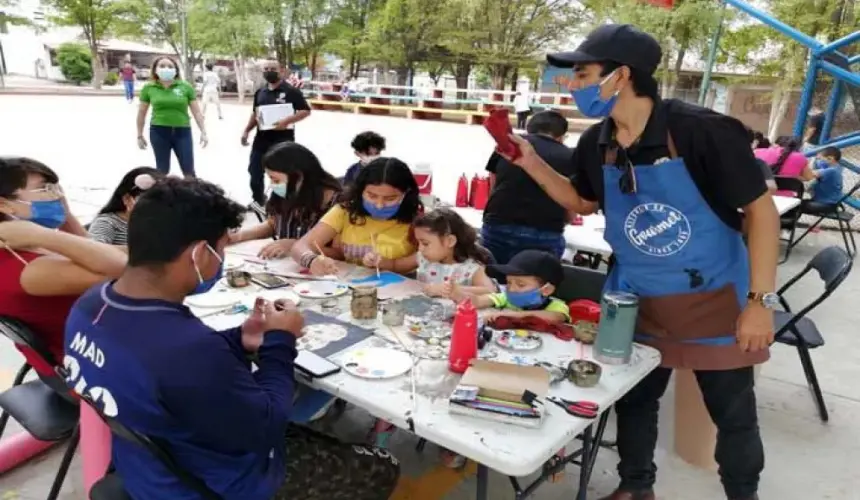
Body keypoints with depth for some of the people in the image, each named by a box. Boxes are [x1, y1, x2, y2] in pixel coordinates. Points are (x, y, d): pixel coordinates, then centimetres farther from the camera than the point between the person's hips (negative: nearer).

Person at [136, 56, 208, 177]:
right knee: (162, 170, 11)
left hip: (182, 131, 0)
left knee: (189, 170, 2)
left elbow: (196, 112, 0)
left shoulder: (185, 87, -2)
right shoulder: (148, 88, -1)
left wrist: (203, 132, -6)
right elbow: (142, 113, 8)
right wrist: (139, 135, 11)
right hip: (158, 132, 1)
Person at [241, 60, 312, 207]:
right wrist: (246, 131, 10)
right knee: (255, 171, 13)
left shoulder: (291, 91, -7)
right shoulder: (260, 92, 11)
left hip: (283, 139, -6)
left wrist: (286, 121, -24)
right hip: (261, 138, 6)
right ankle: (259, 201, 34)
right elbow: (255, 114, 20)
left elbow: (306, 111, -12)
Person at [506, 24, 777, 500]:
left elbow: (761, 209, -16)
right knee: (633, 401, 18)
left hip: (715, 301, -4)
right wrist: (532, 164, -3)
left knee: (734, 416, 14)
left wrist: (761, 301, -17)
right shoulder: (595, 144, -6)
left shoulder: (703, 131, -23)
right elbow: (582, 202, 12)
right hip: (637, 302, 5)